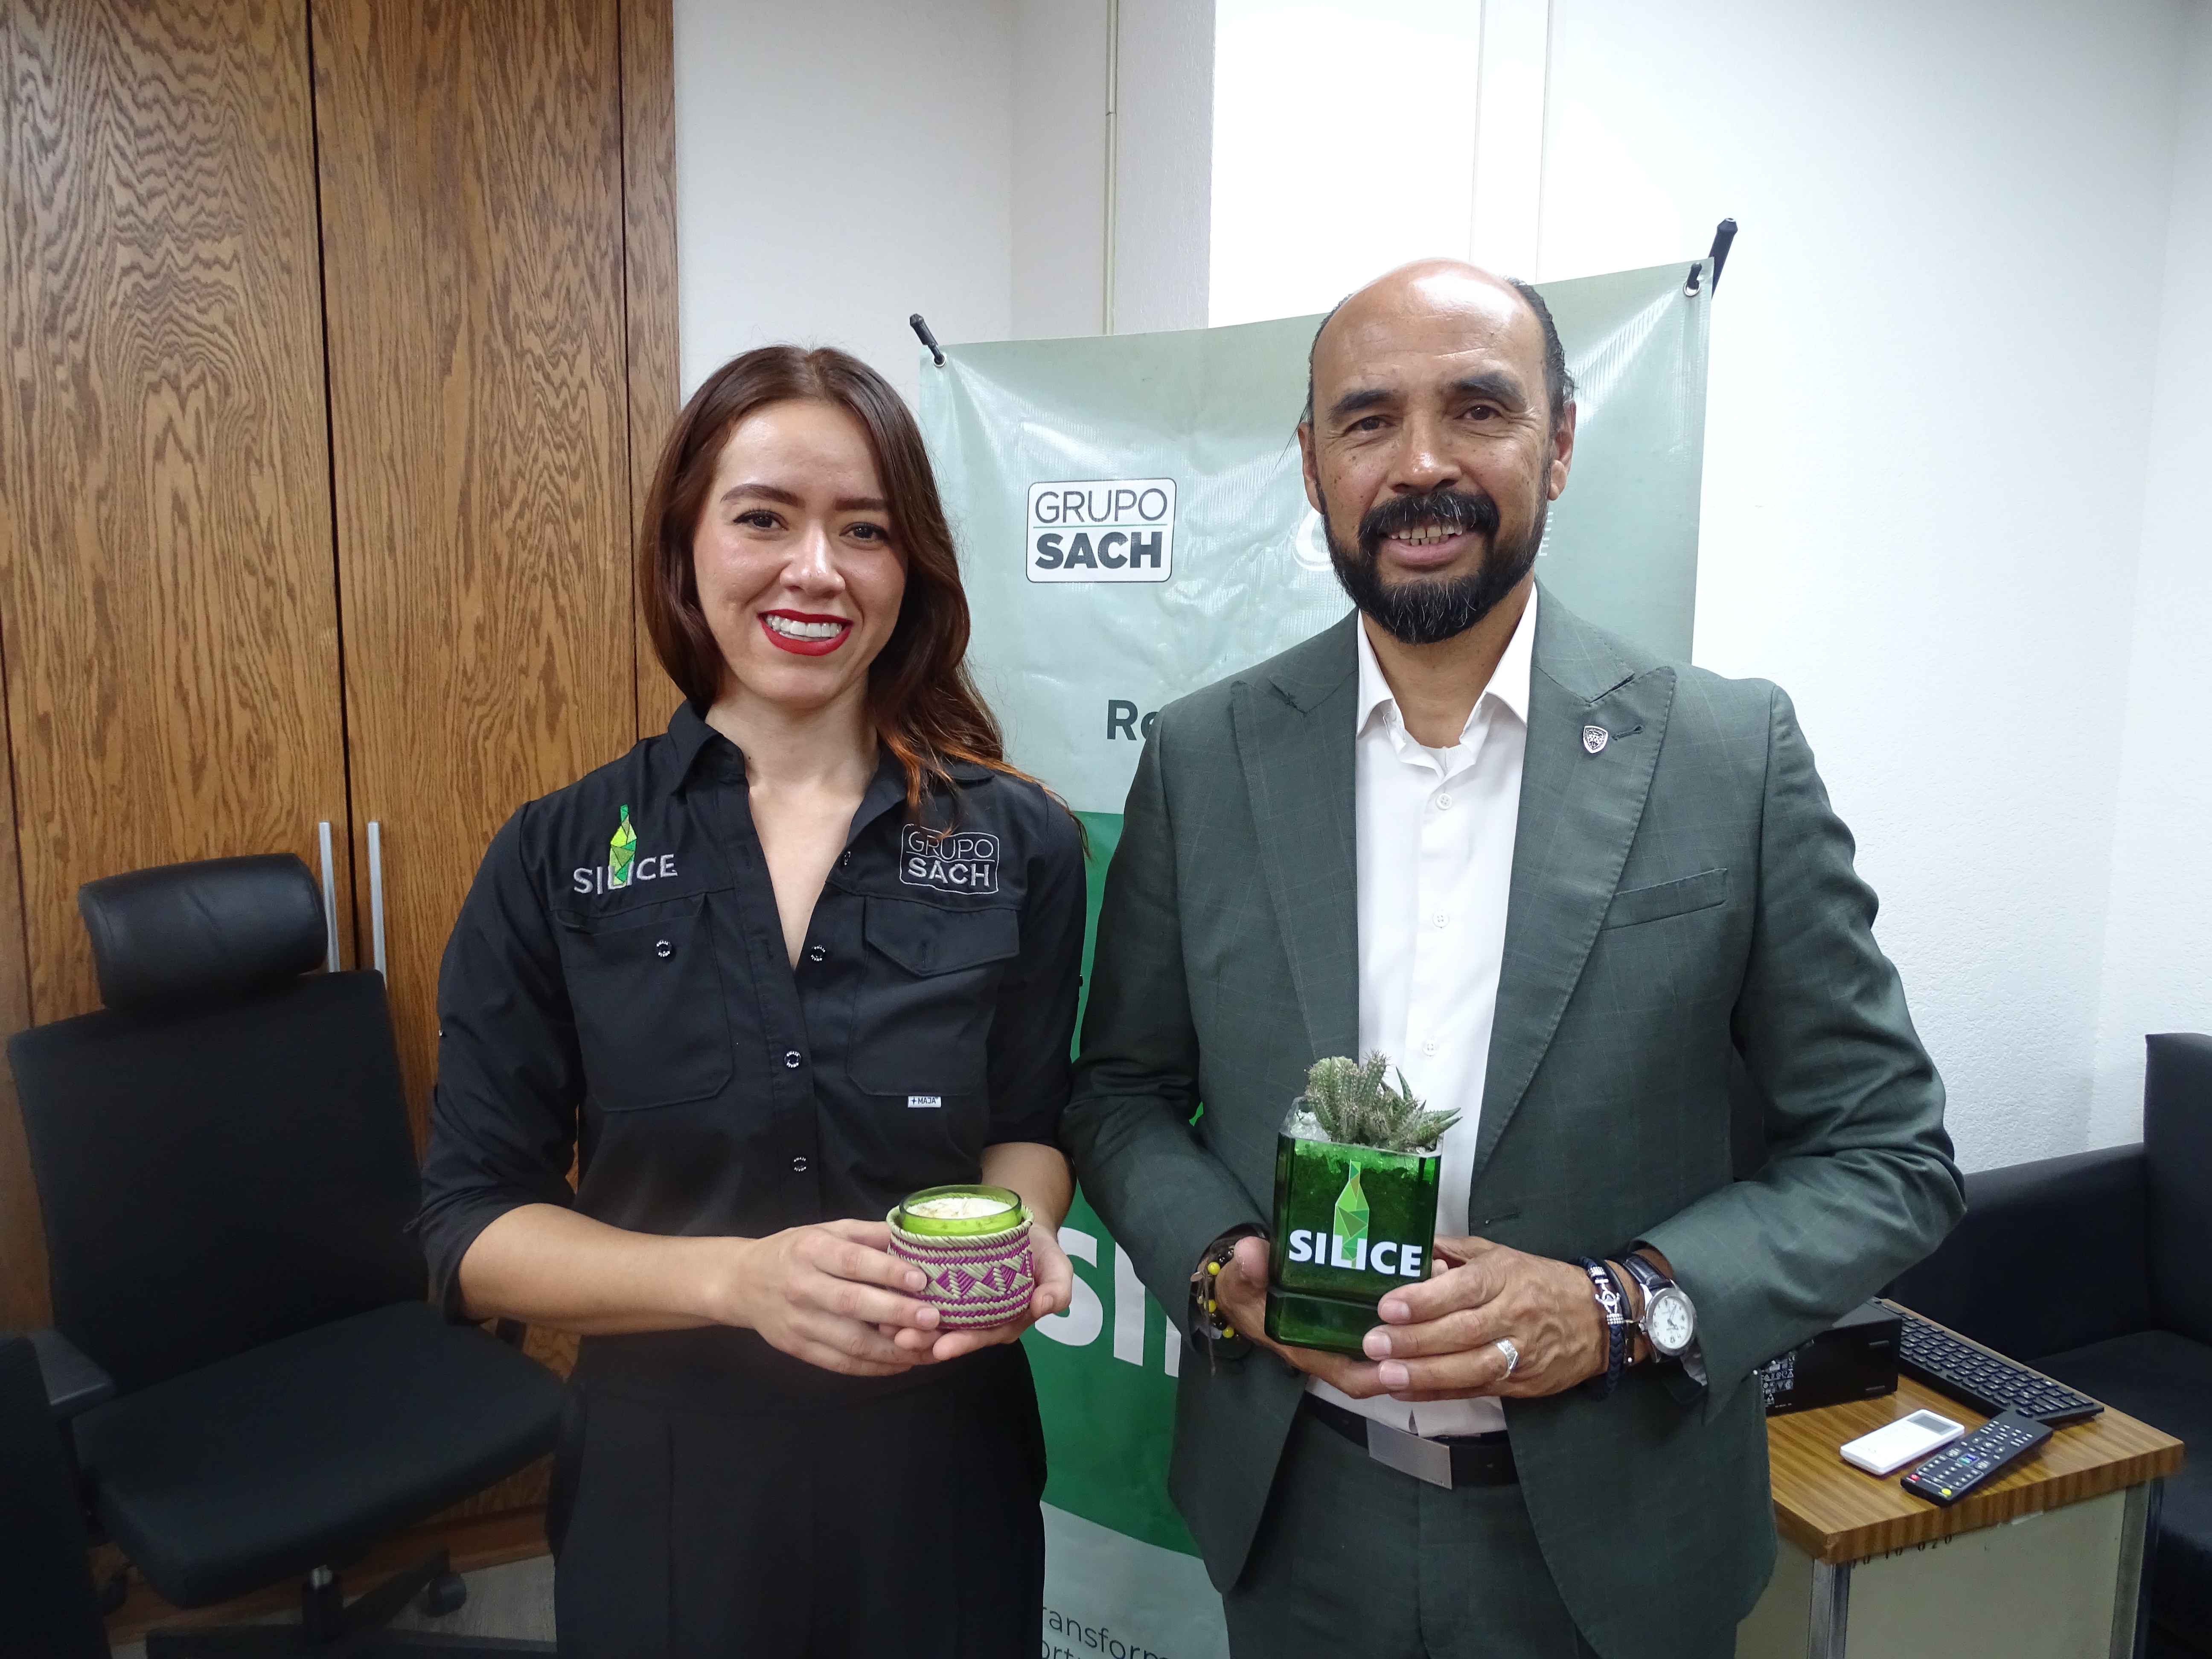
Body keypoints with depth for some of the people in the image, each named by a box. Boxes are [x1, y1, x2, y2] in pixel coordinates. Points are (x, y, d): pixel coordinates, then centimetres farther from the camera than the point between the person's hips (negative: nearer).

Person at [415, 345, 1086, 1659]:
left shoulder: (1018, 846, -8)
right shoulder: (556, 861, -8)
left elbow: (1027, 1124, 5)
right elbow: (474, 1231, -6)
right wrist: (739, 1276, -23)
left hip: (939, 1481, 0)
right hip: (666, 1491, 0)